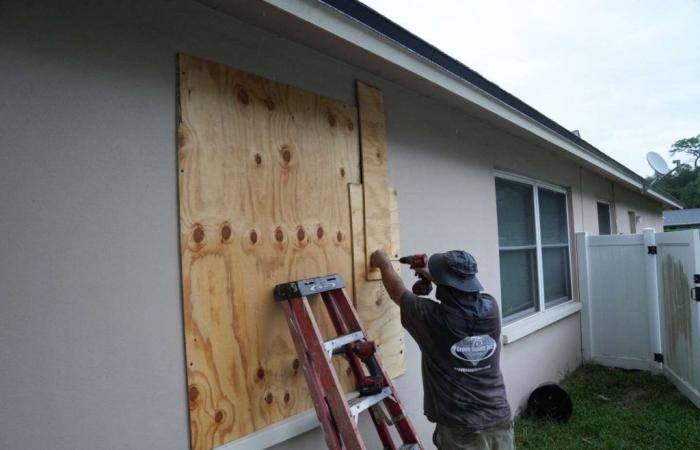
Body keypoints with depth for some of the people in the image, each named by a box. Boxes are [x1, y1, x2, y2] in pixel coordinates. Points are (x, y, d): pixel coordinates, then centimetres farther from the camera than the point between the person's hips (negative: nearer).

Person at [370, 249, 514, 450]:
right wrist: (433, 275, 25)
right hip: (500, 423, 4)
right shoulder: (490, 308, -9)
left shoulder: (432, 318, -19)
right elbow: (463, 289, 15)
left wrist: (384, 264, 17)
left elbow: (397, 290, 0)